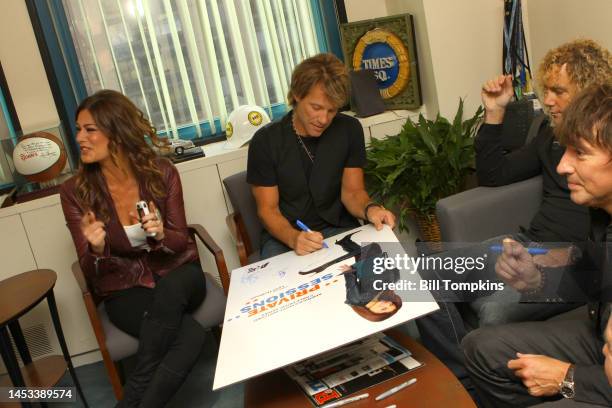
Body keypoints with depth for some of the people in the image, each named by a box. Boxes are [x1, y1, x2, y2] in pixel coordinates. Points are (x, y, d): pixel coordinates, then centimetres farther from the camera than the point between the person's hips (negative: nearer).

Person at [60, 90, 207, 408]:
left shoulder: (162, 172, -9)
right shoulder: (75, 191, -9)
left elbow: (181, 242, -3)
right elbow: (91, 272, -6)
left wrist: (161, 235, -27)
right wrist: (97, 249, -30)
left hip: (177, 275, 2)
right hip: (125, 289, -1)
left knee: (171, 287, -38)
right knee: (191, 335, -32)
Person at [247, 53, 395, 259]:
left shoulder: (349, 130, -4)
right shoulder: (265, 141, -11)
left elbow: (352, 192, 0)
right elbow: (268, 209, -8)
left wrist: (369, 209, -25)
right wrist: (293, 238, -30)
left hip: (338, 227, 2)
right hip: (283, 235, -2)